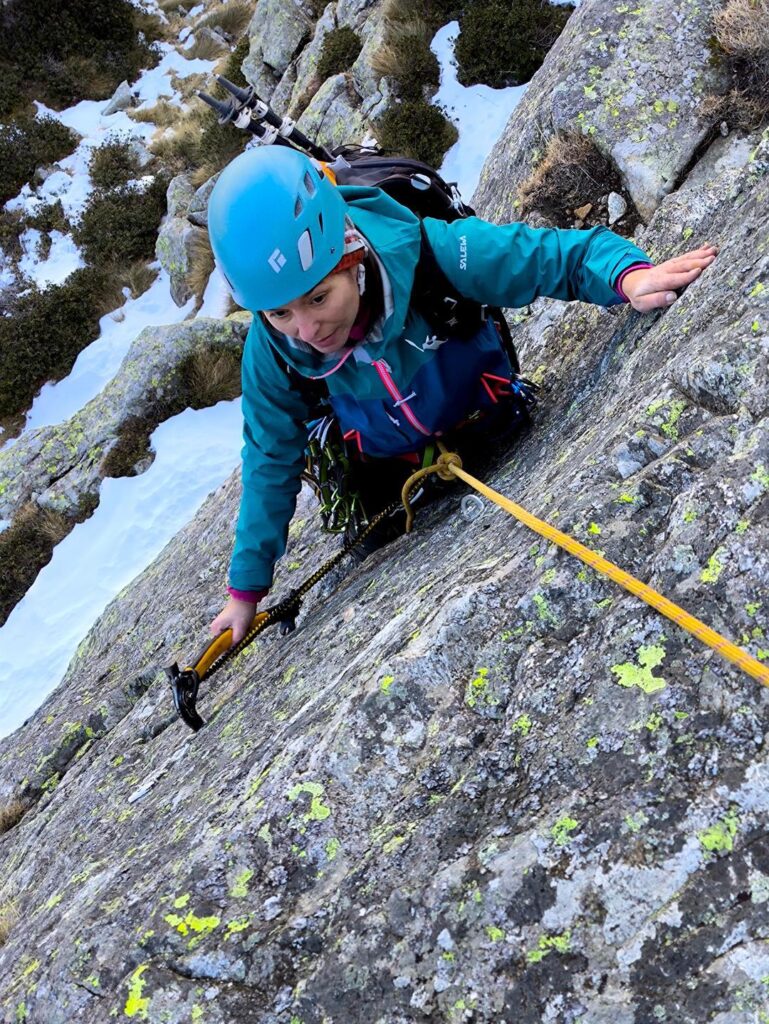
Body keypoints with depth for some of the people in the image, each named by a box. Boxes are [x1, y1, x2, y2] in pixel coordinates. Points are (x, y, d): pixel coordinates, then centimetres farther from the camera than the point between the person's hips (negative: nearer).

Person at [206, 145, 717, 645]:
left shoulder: (426, 253, -39)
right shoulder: (271, 349, -30)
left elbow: (565, 254, -30)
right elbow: (271, 463, -14)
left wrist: (629, 274, -54)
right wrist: (247, 588, -7)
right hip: (392, 474, 1)